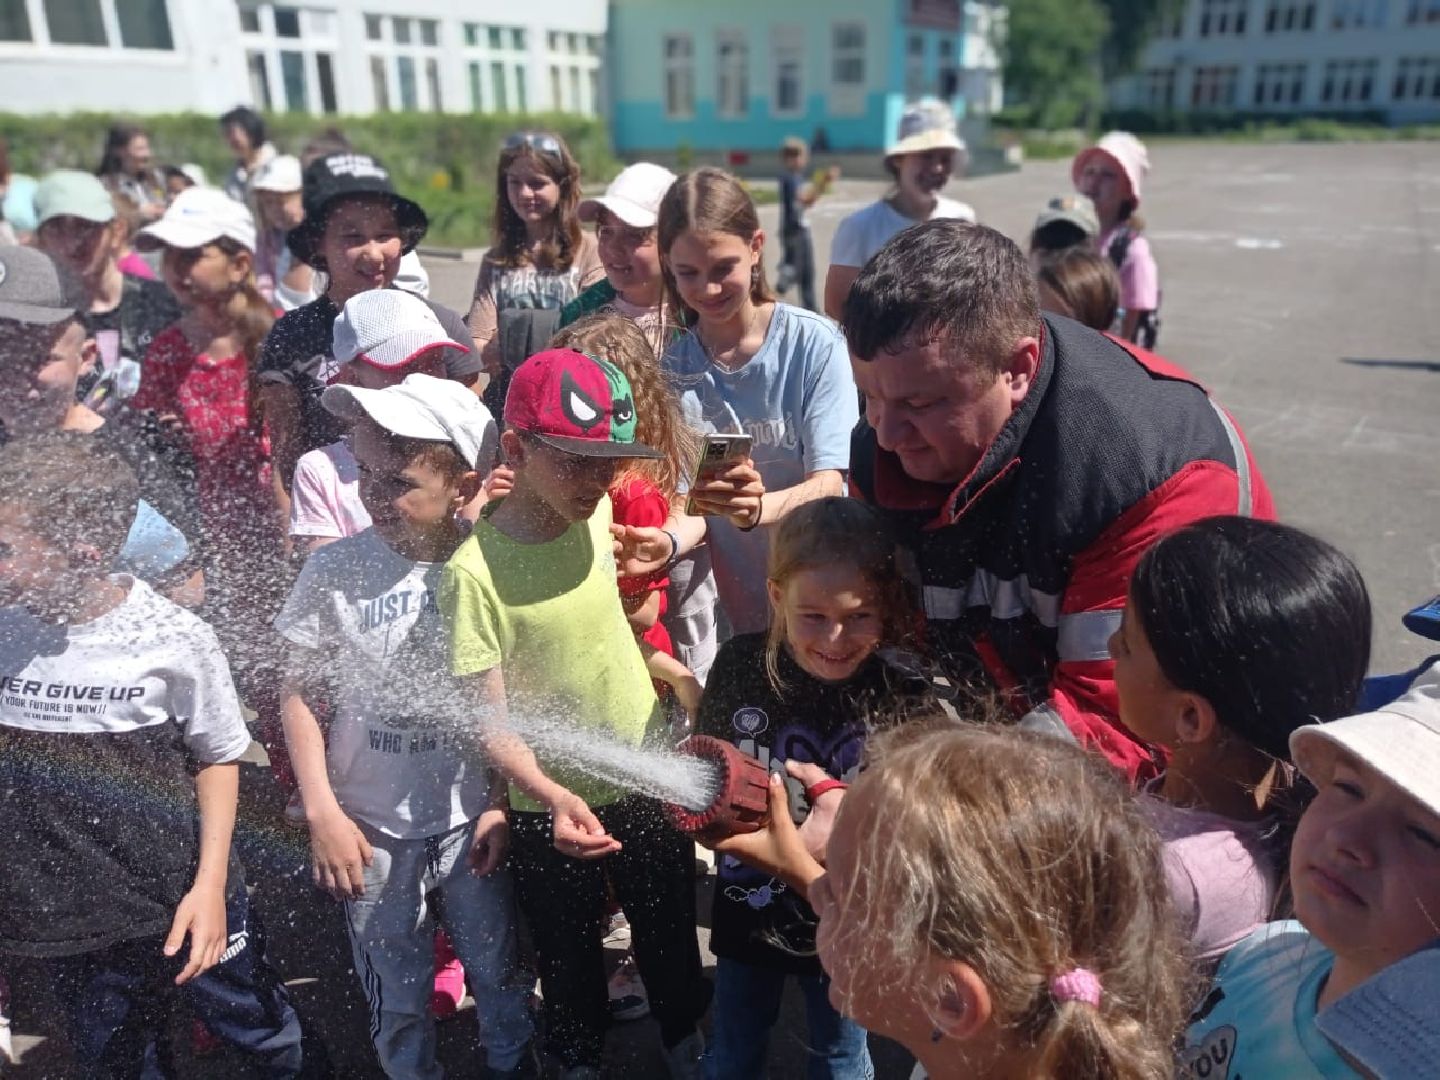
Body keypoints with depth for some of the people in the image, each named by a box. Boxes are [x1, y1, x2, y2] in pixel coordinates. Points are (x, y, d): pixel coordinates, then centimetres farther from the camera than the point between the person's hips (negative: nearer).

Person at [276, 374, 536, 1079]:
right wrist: (322, 813, -7)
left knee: (498, 974, 18)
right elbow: (298, 694, -3)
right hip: (371, 826, 0)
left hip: (471, 817, 0)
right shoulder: (336, 570, -13)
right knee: (397, 997, 16)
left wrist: (501, 802, -3)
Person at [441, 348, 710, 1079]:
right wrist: (554, 796, -32)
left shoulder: (599, 514, -9)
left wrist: (674, 673, 9)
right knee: (569, 956, 21)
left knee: (669, 930, 24)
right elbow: (489, 721, -19)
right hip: (552, 809, -4)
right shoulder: (475, 571, -24)